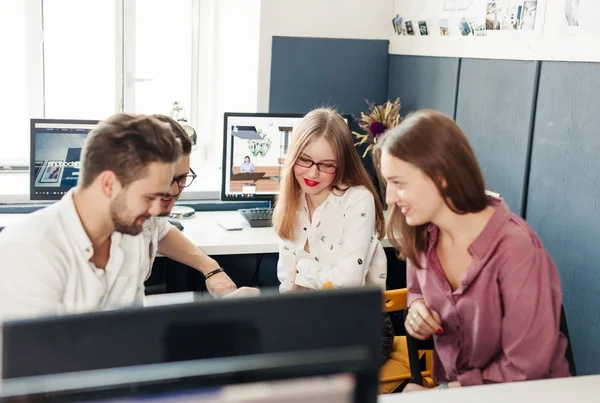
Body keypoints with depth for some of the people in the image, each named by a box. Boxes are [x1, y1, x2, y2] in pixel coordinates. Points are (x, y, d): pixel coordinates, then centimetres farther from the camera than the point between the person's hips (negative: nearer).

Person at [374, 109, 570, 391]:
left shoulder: (515, 250, -23)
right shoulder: (421, 235, -7)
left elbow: (524, 372, -19)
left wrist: (439, 392, -15)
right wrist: (417, 310, -8)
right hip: (449, 388, 5)